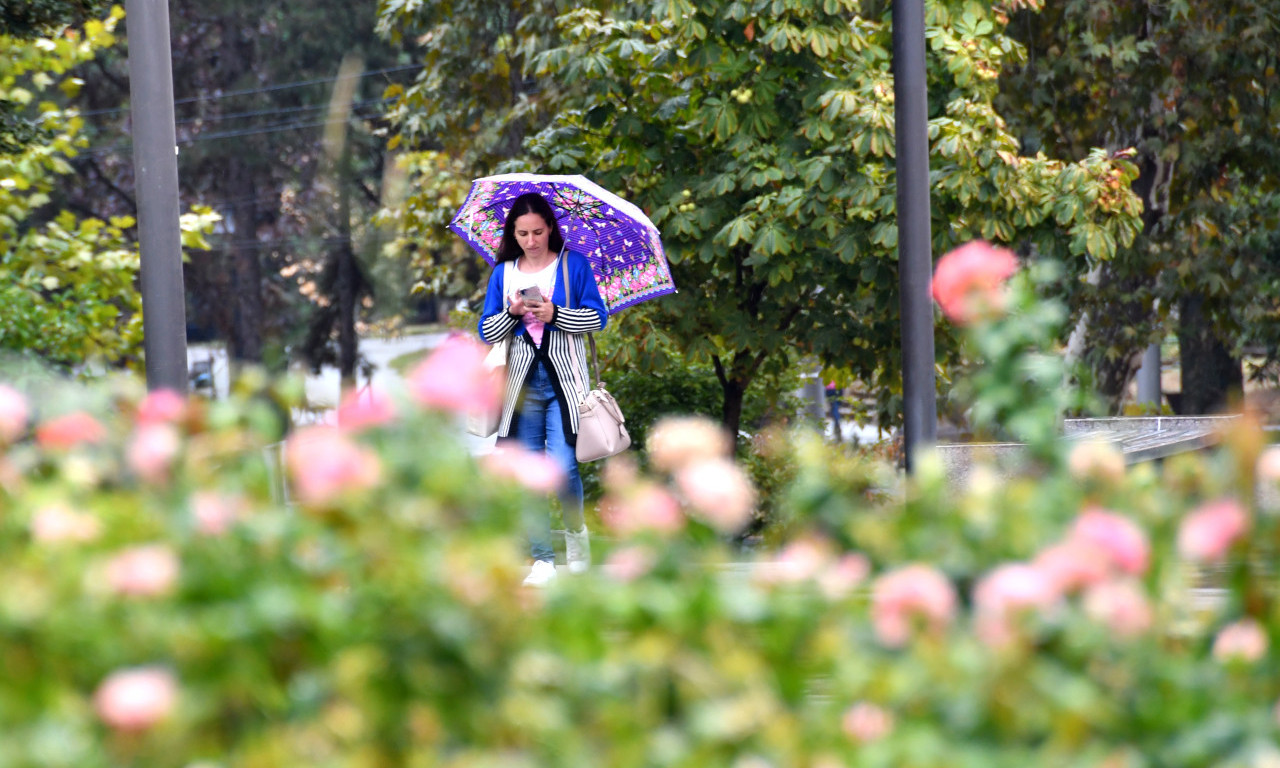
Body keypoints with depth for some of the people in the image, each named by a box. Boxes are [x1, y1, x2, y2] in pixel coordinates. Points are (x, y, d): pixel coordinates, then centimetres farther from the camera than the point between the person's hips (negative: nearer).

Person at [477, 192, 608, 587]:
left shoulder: (574, 265, 5)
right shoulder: (502, 273, 11)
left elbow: (597, 317, 2)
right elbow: (487, 331, 11)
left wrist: (555, 314, -12)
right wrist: (512, 313, -9)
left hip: (564, 380, -3)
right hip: (522, 383, 3)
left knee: (563, 467, -13)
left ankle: (576, 532, 15)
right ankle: (542, 561, 4)